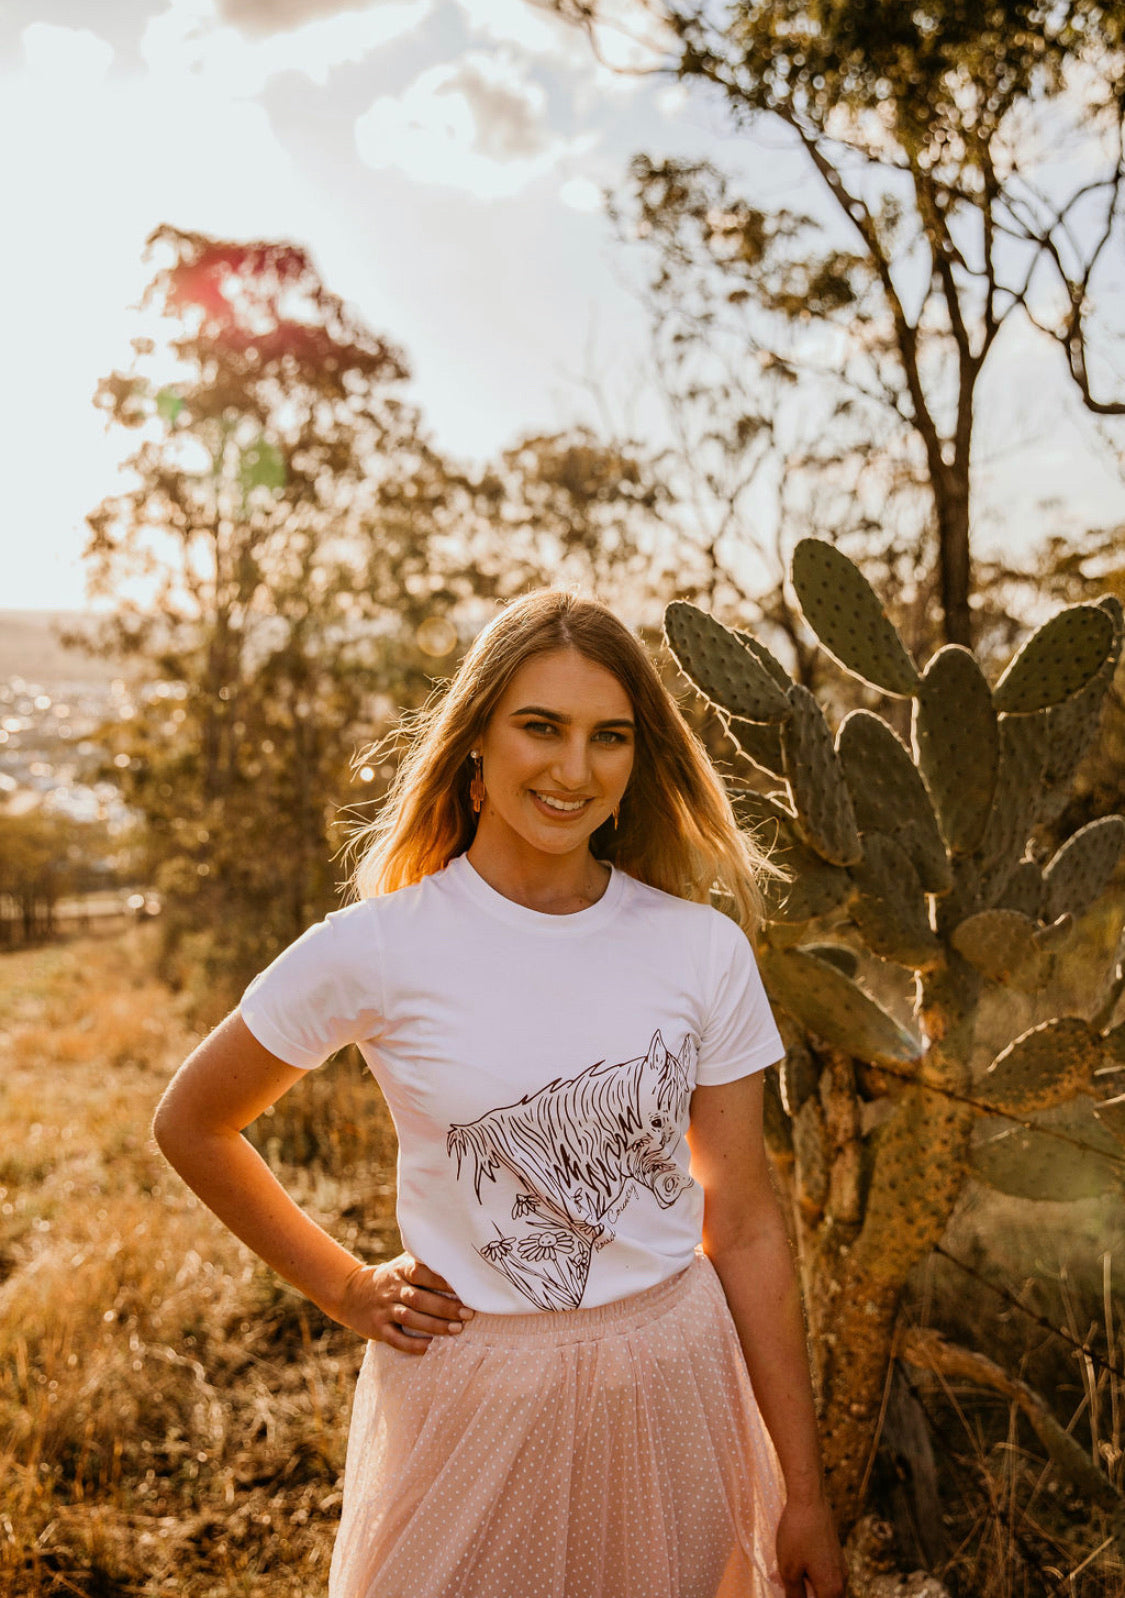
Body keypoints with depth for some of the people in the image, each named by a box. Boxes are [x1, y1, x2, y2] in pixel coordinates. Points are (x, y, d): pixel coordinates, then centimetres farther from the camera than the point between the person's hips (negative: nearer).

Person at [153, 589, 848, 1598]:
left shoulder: (705, 949, -8)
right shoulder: (375, 950, -13)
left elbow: (744, 1224, -3)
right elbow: (191, 1124, 2)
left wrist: (805, 1491, 1)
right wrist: (345, 1289, 1)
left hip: (672, 1379, 2)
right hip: (466, 1393, -1)